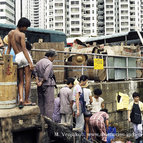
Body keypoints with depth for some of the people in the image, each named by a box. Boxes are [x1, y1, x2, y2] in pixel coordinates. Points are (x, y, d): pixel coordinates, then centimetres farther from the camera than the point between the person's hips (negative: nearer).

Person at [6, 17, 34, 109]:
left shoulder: (10, 33, 14)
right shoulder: (22, 34, -7)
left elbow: (9, 48, 15)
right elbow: (24, 49, -13)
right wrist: (30, 62, -15)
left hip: (17, 58, 6)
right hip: (25, 56, -6)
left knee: (21, 81, 9)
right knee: (28, 79, 1)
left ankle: (21, 98, -10)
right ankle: (26, 100, 3)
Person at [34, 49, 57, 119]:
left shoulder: (38, 62, 14)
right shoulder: (49, 63, -12)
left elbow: (35, 71, 7)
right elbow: (46, 75, -19)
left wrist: (37, 80, -3)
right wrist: (41, 82, -7)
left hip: (40, 85, 8)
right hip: (48, 85, -8)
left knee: (41, 103, 12)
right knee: (49, 103, -4)